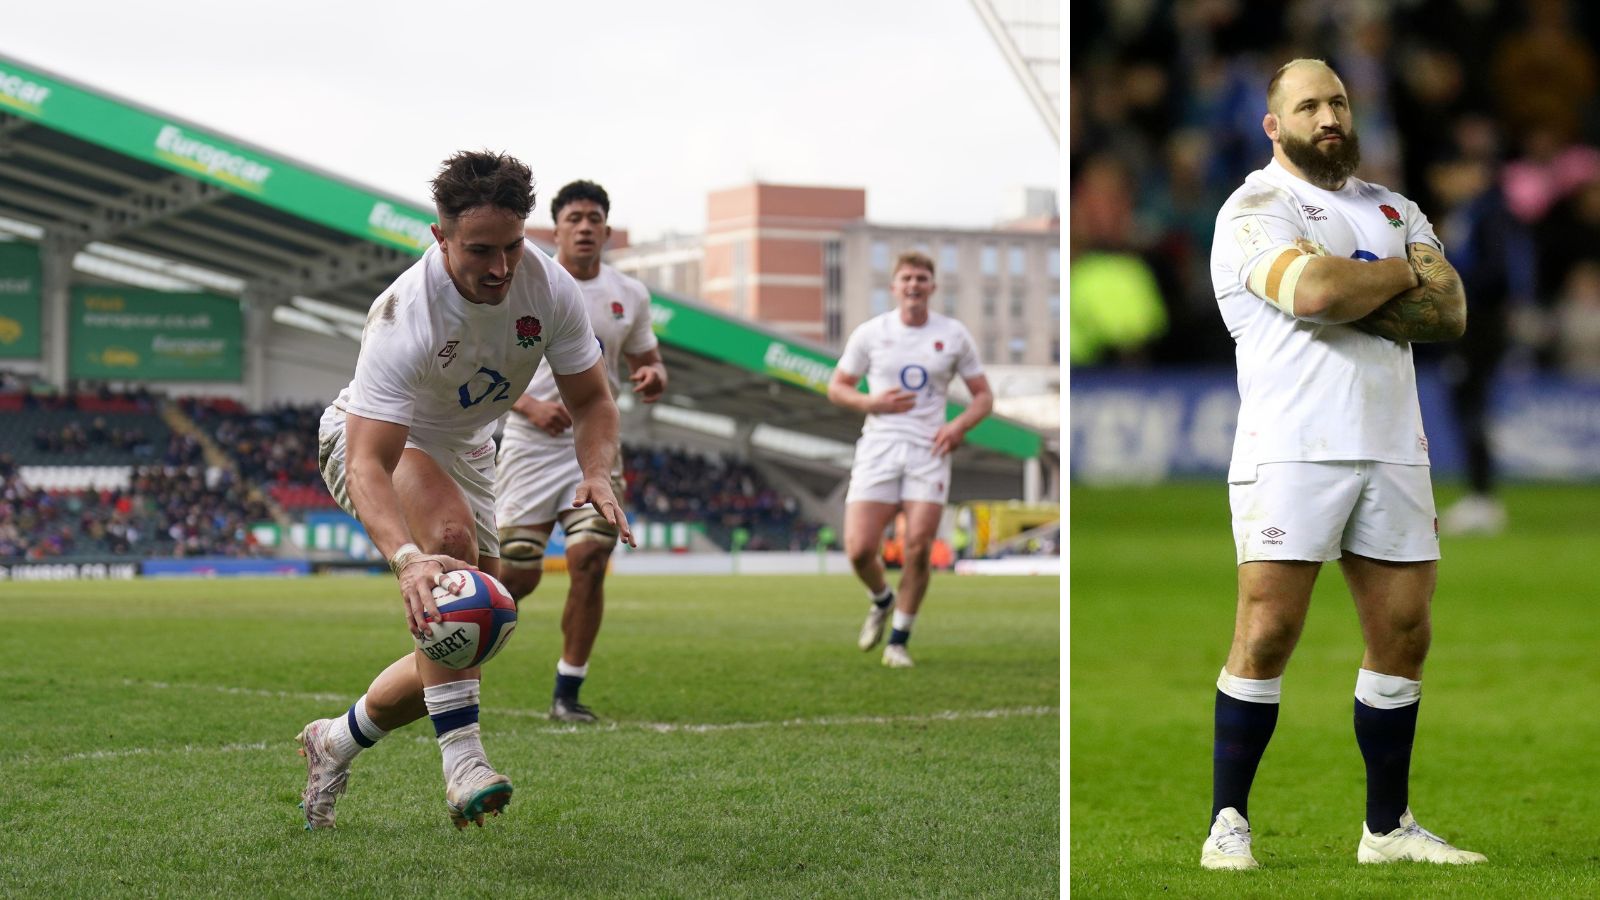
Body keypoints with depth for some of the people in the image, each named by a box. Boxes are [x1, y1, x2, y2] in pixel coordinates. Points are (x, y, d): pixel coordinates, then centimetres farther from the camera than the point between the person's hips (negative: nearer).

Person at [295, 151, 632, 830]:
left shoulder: (549, 288, -21)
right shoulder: (405, 317, -36)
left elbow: (591, 400, -9)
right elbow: (368, 466, -42)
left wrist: (597, 474, -31)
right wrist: (406, 559, -60)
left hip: (463, 450, 6)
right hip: (372, 442, -6)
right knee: (451, 529, -38)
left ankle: (335, 742, 28)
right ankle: (462, 761, -38)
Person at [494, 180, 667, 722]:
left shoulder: (629, 295, 6)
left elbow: (648, 361, 16)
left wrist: (654, 378, -9)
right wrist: (530, 405, -18)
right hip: (530, 447, -2)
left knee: (589, 561, -13)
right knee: (517, 577, -3)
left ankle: (568, 693, -3)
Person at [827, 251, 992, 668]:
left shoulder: (954, 335, 5)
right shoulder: (870, 333, 4)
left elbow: (983, 395, 11)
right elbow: (837, 387, 10)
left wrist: (960, 425, -9)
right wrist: (873, 403, -9)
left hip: (929, 450, 0)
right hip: (879, 446, 0)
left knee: (917, 549, -10)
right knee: (859, 549, -9)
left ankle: (899, 639, 6)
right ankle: (880, 600, 24)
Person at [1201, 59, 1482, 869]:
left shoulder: (1393, 209, 19)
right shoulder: (1255, 209, -1)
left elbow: (1450, 312, 5)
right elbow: (1312, 290, -20)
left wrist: (1349, 295, -10)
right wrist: (1403, 273, -2)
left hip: (1392, 451, 6)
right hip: (1291, 452, -6)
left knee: (1402, 635, 6)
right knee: (1266, 636, -8)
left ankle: (1388, 826, 16)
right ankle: (1228, 823, 0)